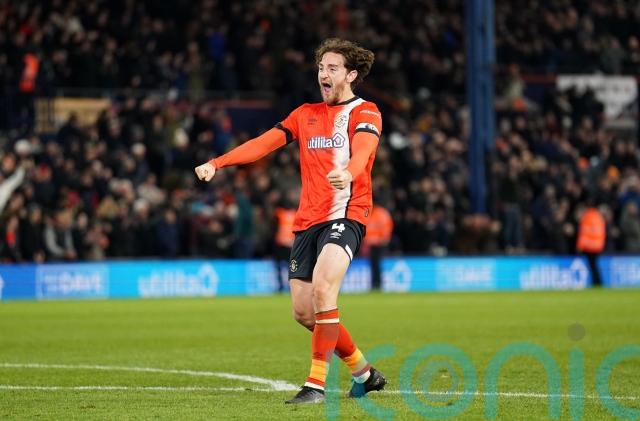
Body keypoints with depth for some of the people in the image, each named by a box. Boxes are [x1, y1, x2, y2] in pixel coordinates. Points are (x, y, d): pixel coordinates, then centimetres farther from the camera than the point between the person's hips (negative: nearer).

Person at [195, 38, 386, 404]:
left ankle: (317, 384, -24)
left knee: (322, 286, -28)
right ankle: (363, 371, 23)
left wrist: (348, 173, -44)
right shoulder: (306, 114, 19)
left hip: (346, 214, -6)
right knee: (303, 311, 4)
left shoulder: (365, 112, 1)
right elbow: (265, 142, 10)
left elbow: (363, 147, -21)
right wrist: (216, 163, -4)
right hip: (308, 220, 7)